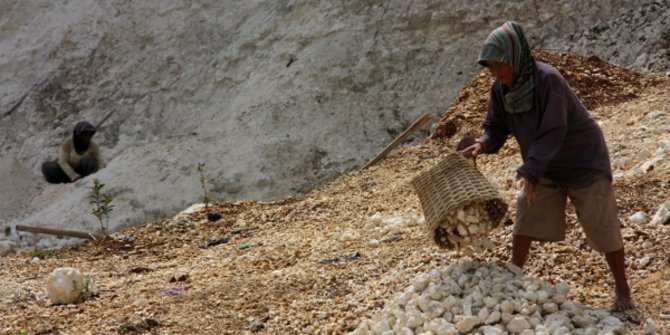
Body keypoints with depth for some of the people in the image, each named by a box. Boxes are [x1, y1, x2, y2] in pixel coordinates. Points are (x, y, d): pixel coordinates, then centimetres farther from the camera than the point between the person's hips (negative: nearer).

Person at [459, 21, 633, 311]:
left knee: (601, 224, -1)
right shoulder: (501, 88, -10)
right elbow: (497, 126, -3)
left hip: (582, 160, -6)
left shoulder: (547, 79, -31)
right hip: (543, 164, 6)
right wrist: (482, 144, -25)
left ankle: (622, 288, 14)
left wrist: (530, 171, -37)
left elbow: (552, 134, -32)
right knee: (525, 218, 2)